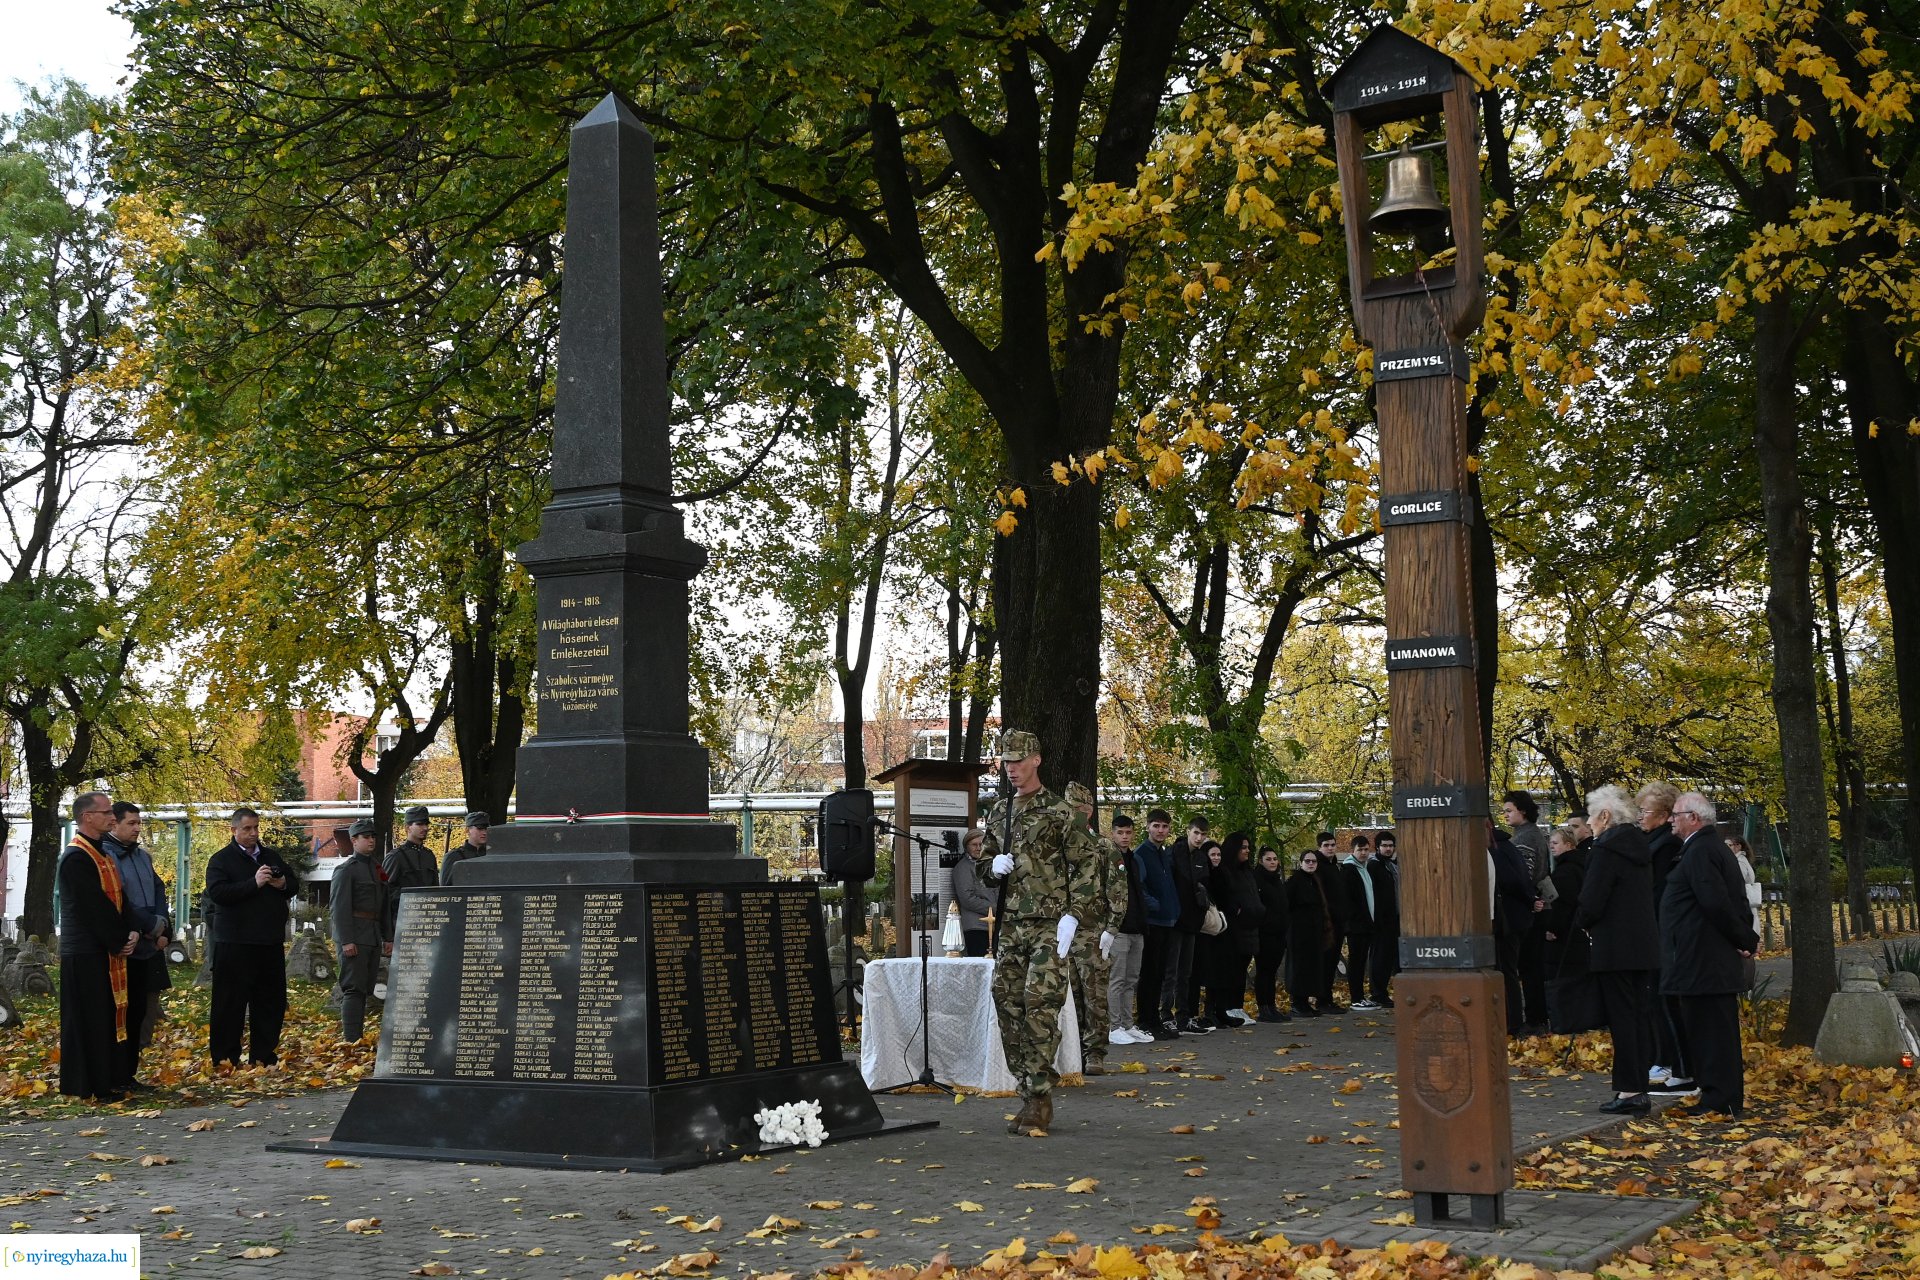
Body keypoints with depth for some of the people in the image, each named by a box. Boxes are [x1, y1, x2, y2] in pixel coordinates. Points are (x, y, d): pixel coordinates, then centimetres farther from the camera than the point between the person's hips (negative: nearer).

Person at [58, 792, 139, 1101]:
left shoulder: (101, 854, 14)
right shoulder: (76, 858, -16)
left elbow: (119, 897, 13)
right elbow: (94, 907, -19)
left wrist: (132, 931, -3)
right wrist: (119, 942, -12)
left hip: (109, 950, 9)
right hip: (86, 953, -9)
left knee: (110, 1016, 12)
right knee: (89, 1019, -3)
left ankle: (109, 1081, 19)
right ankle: (91, 1086, 2)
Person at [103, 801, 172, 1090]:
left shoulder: (143, 856, 15)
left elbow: (159, 891, 15)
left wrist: (163, 928, 0)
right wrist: (153, 925, -11)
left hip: (150, 947, 7)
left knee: (141, 1012, 10)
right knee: (124, 1013, -3)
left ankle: (129, 1074, 18)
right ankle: (120, 1077, 4)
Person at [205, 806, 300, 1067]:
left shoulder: (272, 857, 16)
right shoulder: (221, 860, -2)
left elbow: (295, 885, 22)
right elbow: (217, 893, -17)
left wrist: (283, 885, -2)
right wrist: (254, 883, -23)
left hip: (271, 942, 6)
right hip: (235, 944, -6)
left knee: (271, 1001, 9)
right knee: (230, 1003, -2)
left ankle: (264, 1055, 18)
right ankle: (225, 1059, 4)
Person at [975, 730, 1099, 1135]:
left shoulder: (1058, 812, -4)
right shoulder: (998, 812, 15)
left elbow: (1087, 863, -7)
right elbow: (983, 866, 24)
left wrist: (1073, 916, -14)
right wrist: (993, 867, 0)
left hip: (1050, 925, -7)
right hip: (1011, 926, 7)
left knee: (1040, 1003, -13)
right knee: (1007, 1003, 4)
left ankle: (1040, 1099, -8)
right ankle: (1028, 1091, 14)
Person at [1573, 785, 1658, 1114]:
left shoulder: (1606, 848, -15)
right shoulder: (1639, 845, 12)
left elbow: (1591, 901, -18)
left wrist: (1581, 923, 3)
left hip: (1613, 947, -9)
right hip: (1642, 944, 9)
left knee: (1621, 1019, -5)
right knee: (1637, 1016, 12)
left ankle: (1629, 1091, -3)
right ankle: (1638, 1089, 16)